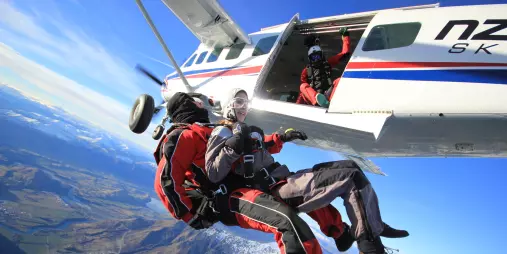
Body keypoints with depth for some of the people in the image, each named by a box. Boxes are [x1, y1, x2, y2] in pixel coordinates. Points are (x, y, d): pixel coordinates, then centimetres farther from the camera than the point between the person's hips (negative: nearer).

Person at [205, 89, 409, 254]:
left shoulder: (249, 131, 21)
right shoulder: (222, 133, -4)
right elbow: (213, 175, -13)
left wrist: (282, 138, 25)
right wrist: (231, 148, -26)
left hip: (284, 179, 10)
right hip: (275, 191, -10)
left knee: (349, 166, 11)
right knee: (352, 178, -19)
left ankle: (373, 225, 11)